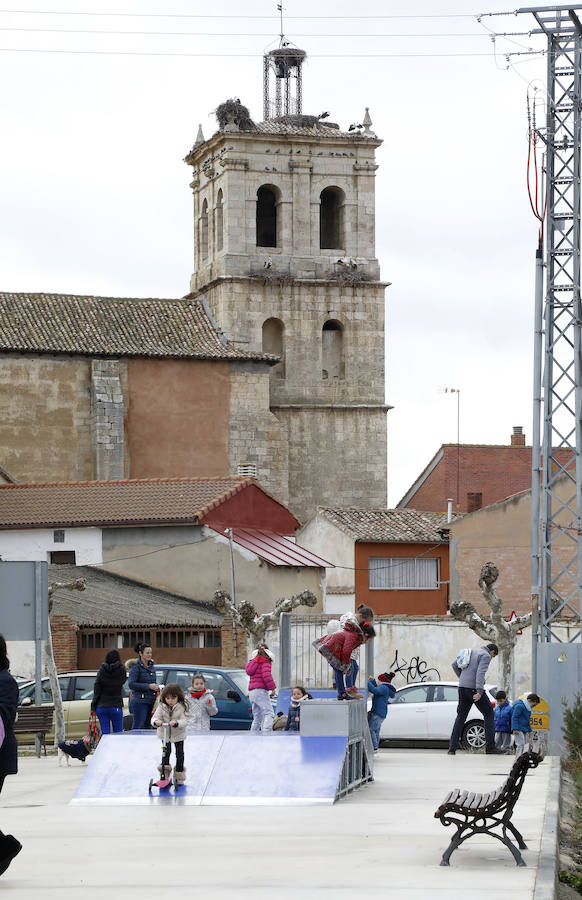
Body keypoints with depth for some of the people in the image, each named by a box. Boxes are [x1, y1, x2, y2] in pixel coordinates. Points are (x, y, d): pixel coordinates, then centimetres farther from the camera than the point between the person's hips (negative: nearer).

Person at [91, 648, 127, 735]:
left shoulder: (102, 670, -2)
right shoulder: (121, 669, -6)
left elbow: (96, 690, -2)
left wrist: (93, 706, 2)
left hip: (101, 706, 1)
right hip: (116, 706, -1)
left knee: (105, 733, 4)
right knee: (118, 733, 6)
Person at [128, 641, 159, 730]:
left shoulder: (151, 666, 15)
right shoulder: (136, 667, -8)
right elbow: (131, 684, -17)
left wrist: (156, 688, 4)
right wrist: (148, 686, -20)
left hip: (150, 701, 7)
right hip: (140, 701, -7)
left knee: (147, 726, 7)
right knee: (137, 726, -10)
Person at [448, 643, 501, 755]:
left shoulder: (471, 652, 19)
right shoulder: (486, 656, -5)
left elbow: (455, 665, 22)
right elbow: (480, 673, -20)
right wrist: (479, 692, -27)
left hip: (462, 687, 7)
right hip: (474, 688, -7)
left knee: (461, 716, 11)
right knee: (489, 714, 5)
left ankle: (452, 747, 2)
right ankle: (490, 746, 2)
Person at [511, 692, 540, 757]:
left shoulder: (528, 708, 19)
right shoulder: (520, 706, -13)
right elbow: (514, 717, -17)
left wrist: (529, 730, 29)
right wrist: (515, 729, -22)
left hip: (524, 730, 10)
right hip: (518, 730, -10)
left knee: (522, 746, 9)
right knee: (520, 745, -18)